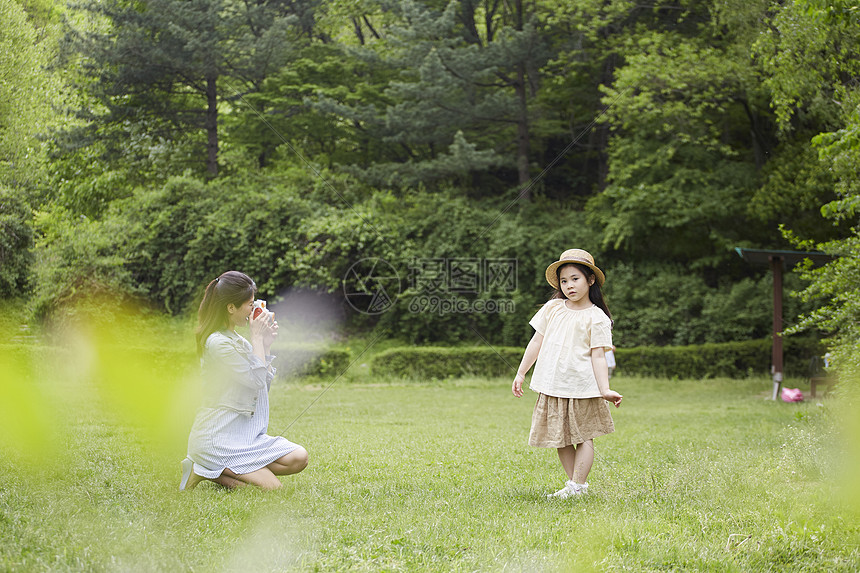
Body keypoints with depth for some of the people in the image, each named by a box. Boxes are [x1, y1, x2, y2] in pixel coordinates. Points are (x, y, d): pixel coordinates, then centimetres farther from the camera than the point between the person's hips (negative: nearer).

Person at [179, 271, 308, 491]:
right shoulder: (218, 343, -16)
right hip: (218, 437, -10)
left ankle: (220, 471, -2)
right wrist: (256, 338, -9)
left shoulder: (236, 340, 14)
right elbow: (257, 379, -17)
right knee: (272, 486, -18)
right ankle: (205, 471, -5)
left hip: (243, 435, 10)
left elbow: (265, 385, 15)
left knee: (298, 458, -6)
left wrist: (265, 345, 7)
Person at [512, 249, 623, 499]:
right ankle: (573, 483, 16)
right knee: (560, 438, 8)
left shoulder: (596, 318, -5)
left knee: (584, 437, 1)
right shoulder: (552, 308, 7)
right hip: (552, 386, 4)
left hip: (582, 387, -4)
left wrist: (605, 390, -18)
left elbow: (598, 356, -8)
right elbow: (537, 342, 13)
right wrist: (521, 373, 14)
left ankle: (577, 485, 6)